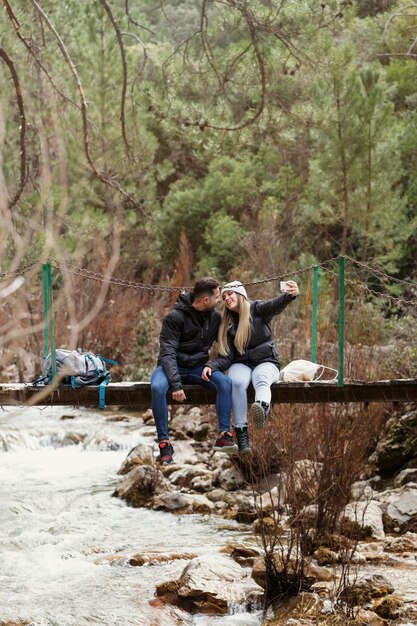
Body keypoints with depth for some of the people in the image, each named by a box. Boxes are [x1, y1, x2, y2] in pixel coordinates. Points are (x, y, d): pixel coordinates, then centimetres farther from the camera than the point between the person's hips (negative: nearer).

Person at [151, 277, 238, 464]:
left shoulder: (214, 317, 2)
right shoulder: (175, 317, -15)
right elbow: (168, 352, -21)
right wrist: (176, 384, -32)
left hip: (198, 368, 4)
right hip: (172, 367, -4)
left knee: (225, 382, -25)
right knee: (157, 388, -36)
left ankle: (223, 436, -22)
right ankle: (164, 444, -29)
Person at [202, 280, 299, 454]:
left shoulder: (258, 309, 0)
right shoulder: (227, 324, 10)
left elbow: (276, 305, -23)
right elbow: (226, 356, 4)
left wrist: (289, 295, -46)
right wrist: (211, 366, -18)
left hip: (265, 362, -2)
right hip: (241, 364, 2)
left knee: (261, 378, -37)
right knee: (237, 381, -33)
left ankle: (262, 407, -72)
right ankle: (241, 433, -40)